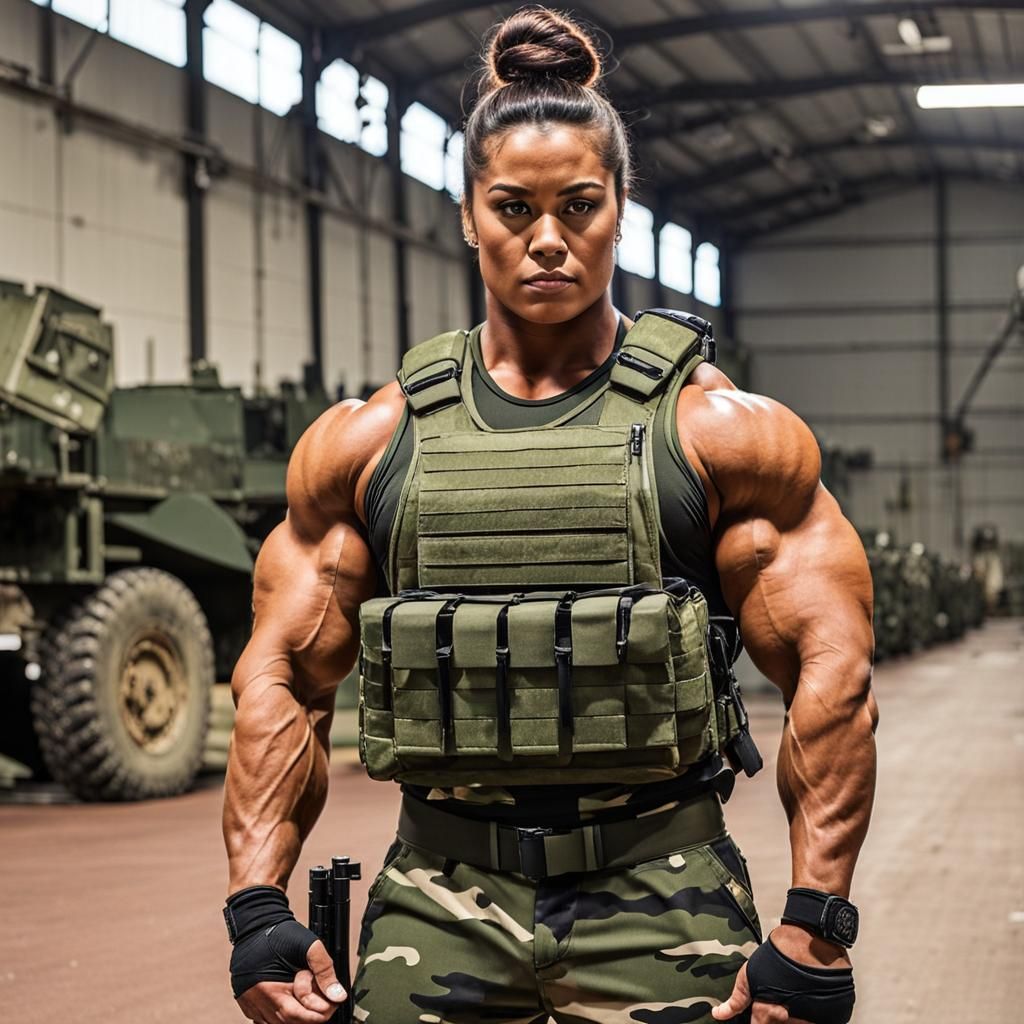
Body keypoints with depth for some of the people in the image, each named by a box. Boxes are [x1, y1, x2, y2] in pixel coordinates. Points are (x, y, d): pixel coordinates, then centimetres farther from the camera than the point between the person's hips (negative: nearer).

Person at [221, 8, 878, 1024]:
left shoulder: (724, 432, 0)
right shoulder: (367, 442, 7)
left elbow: (830, 675, -4)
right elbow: (281, 680, 8)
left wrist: (814, 930, -11)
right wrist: (258, 908, -1)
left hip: (658, 900, -1)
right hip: (439, 896, 2)